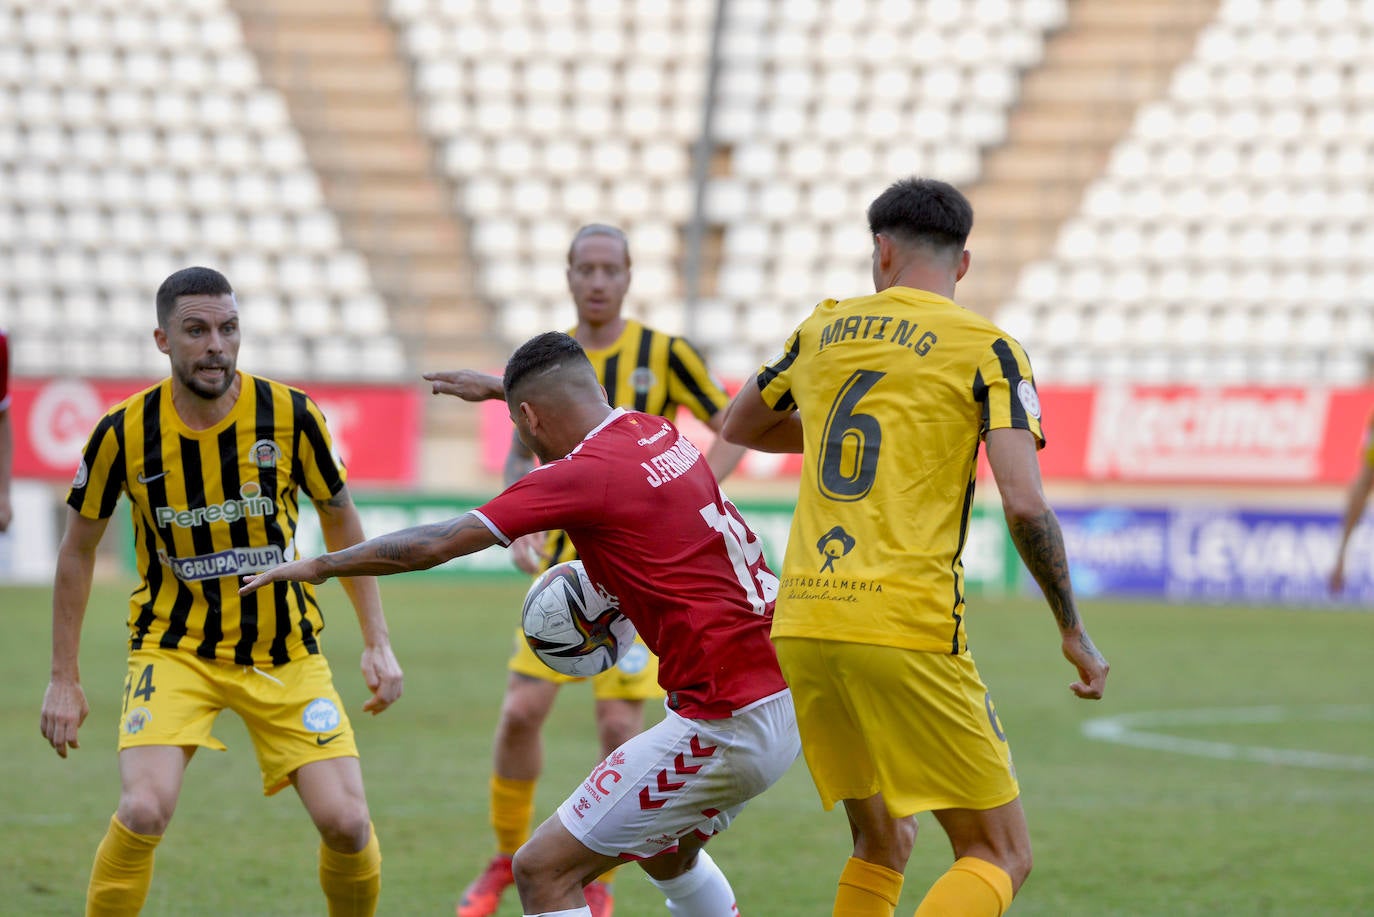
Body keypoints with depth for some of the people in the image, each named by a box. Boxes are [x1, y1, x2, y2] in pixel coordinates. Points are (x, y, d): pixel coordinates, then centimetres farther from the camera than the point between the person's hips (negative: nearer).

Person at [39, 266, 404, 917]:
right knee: (144, 811, -23)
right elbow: (78, 549, 2)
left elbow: (341, 522, 5)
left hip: (285, 651, 1)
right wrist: (64, 678, 2)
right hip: (174, 648, -1)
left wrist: (377, 642, 2)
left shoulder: (290, 415, -11)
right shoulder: (125, 432, -13)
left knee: (346, 822, -11)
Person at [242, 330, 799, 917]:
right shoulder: (659, 433, 10)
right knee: (668, 856, 33)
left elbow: (433, 545, -11)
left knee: (543, 869, -5)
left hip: (727, 728, -10)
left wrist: (318, 566, 3)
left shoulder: (583, 474, -14)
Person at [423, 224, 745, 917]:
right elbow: (521, 455, 15)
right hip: (567, 561, 3)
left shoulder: (665, 355, -5)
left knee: (619, 723, -8)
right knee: (521, 711, -5)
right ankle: (507, 857, 16)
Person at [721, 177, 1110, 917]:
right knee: (999, 855, 0)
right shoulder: (985, 349, -1)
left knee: (883, 843, 21)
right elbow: (1024, 504, -10)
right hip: (906, 631, -5)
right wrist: (1073, 631, 0)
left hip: (801, 627, 6)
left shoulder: (823, 329, 14)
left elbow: (739, 426, 31)